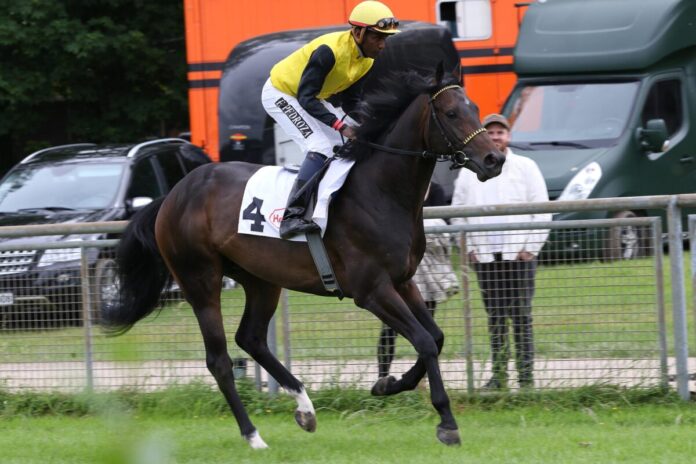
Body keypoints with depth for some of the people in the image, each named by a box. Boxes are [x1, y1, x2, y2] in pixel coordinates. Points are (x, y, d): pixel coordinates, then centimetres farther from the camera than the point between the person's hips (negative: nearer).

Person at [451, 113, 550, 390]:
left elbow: (542, 211, 3)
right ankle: (499, 375, 6)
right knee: (495, 318, 3)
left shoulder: (526, 168, 5)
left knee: (521, 316, -4)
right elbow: (458, 213, 15)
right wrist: (469, 248, 5)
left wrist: (531, 247, -4)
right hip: (484, 255, 2)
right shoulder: (469, 172, 12)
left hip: (518, 254, -2)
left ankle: (526, 375, -3)